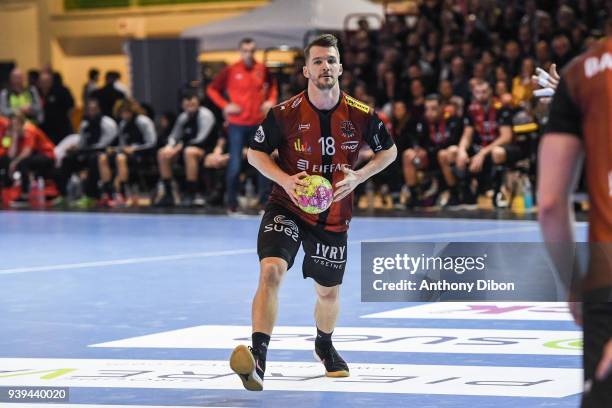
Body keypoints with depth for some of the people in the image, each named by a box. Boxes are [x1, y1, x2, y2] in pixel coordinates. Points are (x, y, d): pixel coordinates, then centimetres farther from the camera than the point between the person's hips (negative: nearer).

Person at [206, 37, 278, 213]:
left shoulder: (262, 69, 3)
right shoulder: (231, 71, -6)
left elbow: (272, 85, 22)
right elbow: (212, 89, 1)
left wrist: (271, 100, 5)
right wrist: (225, 105, -10)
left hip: (259, 123, 3)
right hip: (237, 124, -3)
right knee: (235, 165, -2)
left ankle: (264, 200, 16)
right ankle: (232, 203, 6)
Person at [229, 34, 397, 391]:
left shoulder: (361, 115, -9)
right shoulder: (285, 114, -13)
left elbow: (389, 151, 7)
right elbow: (255, 152, 1)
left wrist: (358, 177, -10)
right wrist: (284, 179, -17)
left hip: (334, 216, 3)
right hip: (286, 209, -2)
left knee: (329, 291, 17)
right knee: (271, 271, -27)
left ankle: (325, 345, 51)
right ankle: (258, 360, -33)